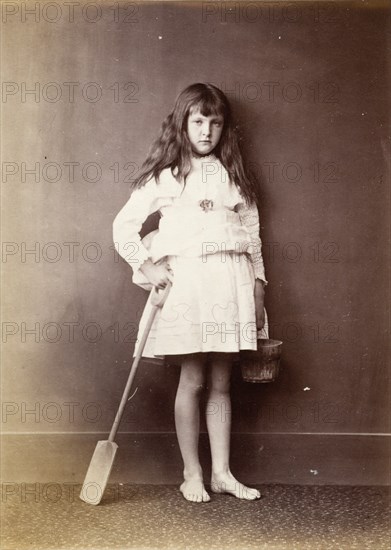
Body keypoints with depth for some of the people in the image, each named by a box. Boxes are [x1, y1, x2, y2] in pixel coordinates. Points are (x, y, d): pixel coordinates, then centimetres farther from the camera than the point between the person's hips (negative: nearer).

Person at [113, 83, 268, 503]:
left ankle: (222, 472, 18)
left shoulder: (233, 176, 13)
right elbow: (124, 225, 5)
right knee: (193, 381, 0)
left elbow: (252, 232, 13)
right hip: (185, 278, -3)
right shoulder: (164, 176, 4)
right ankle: (192, 473, 15)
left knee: (220, 382, 8)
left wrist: (258, 285, 8)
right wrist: (145, 265, -8)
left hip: (231, 279, 3)